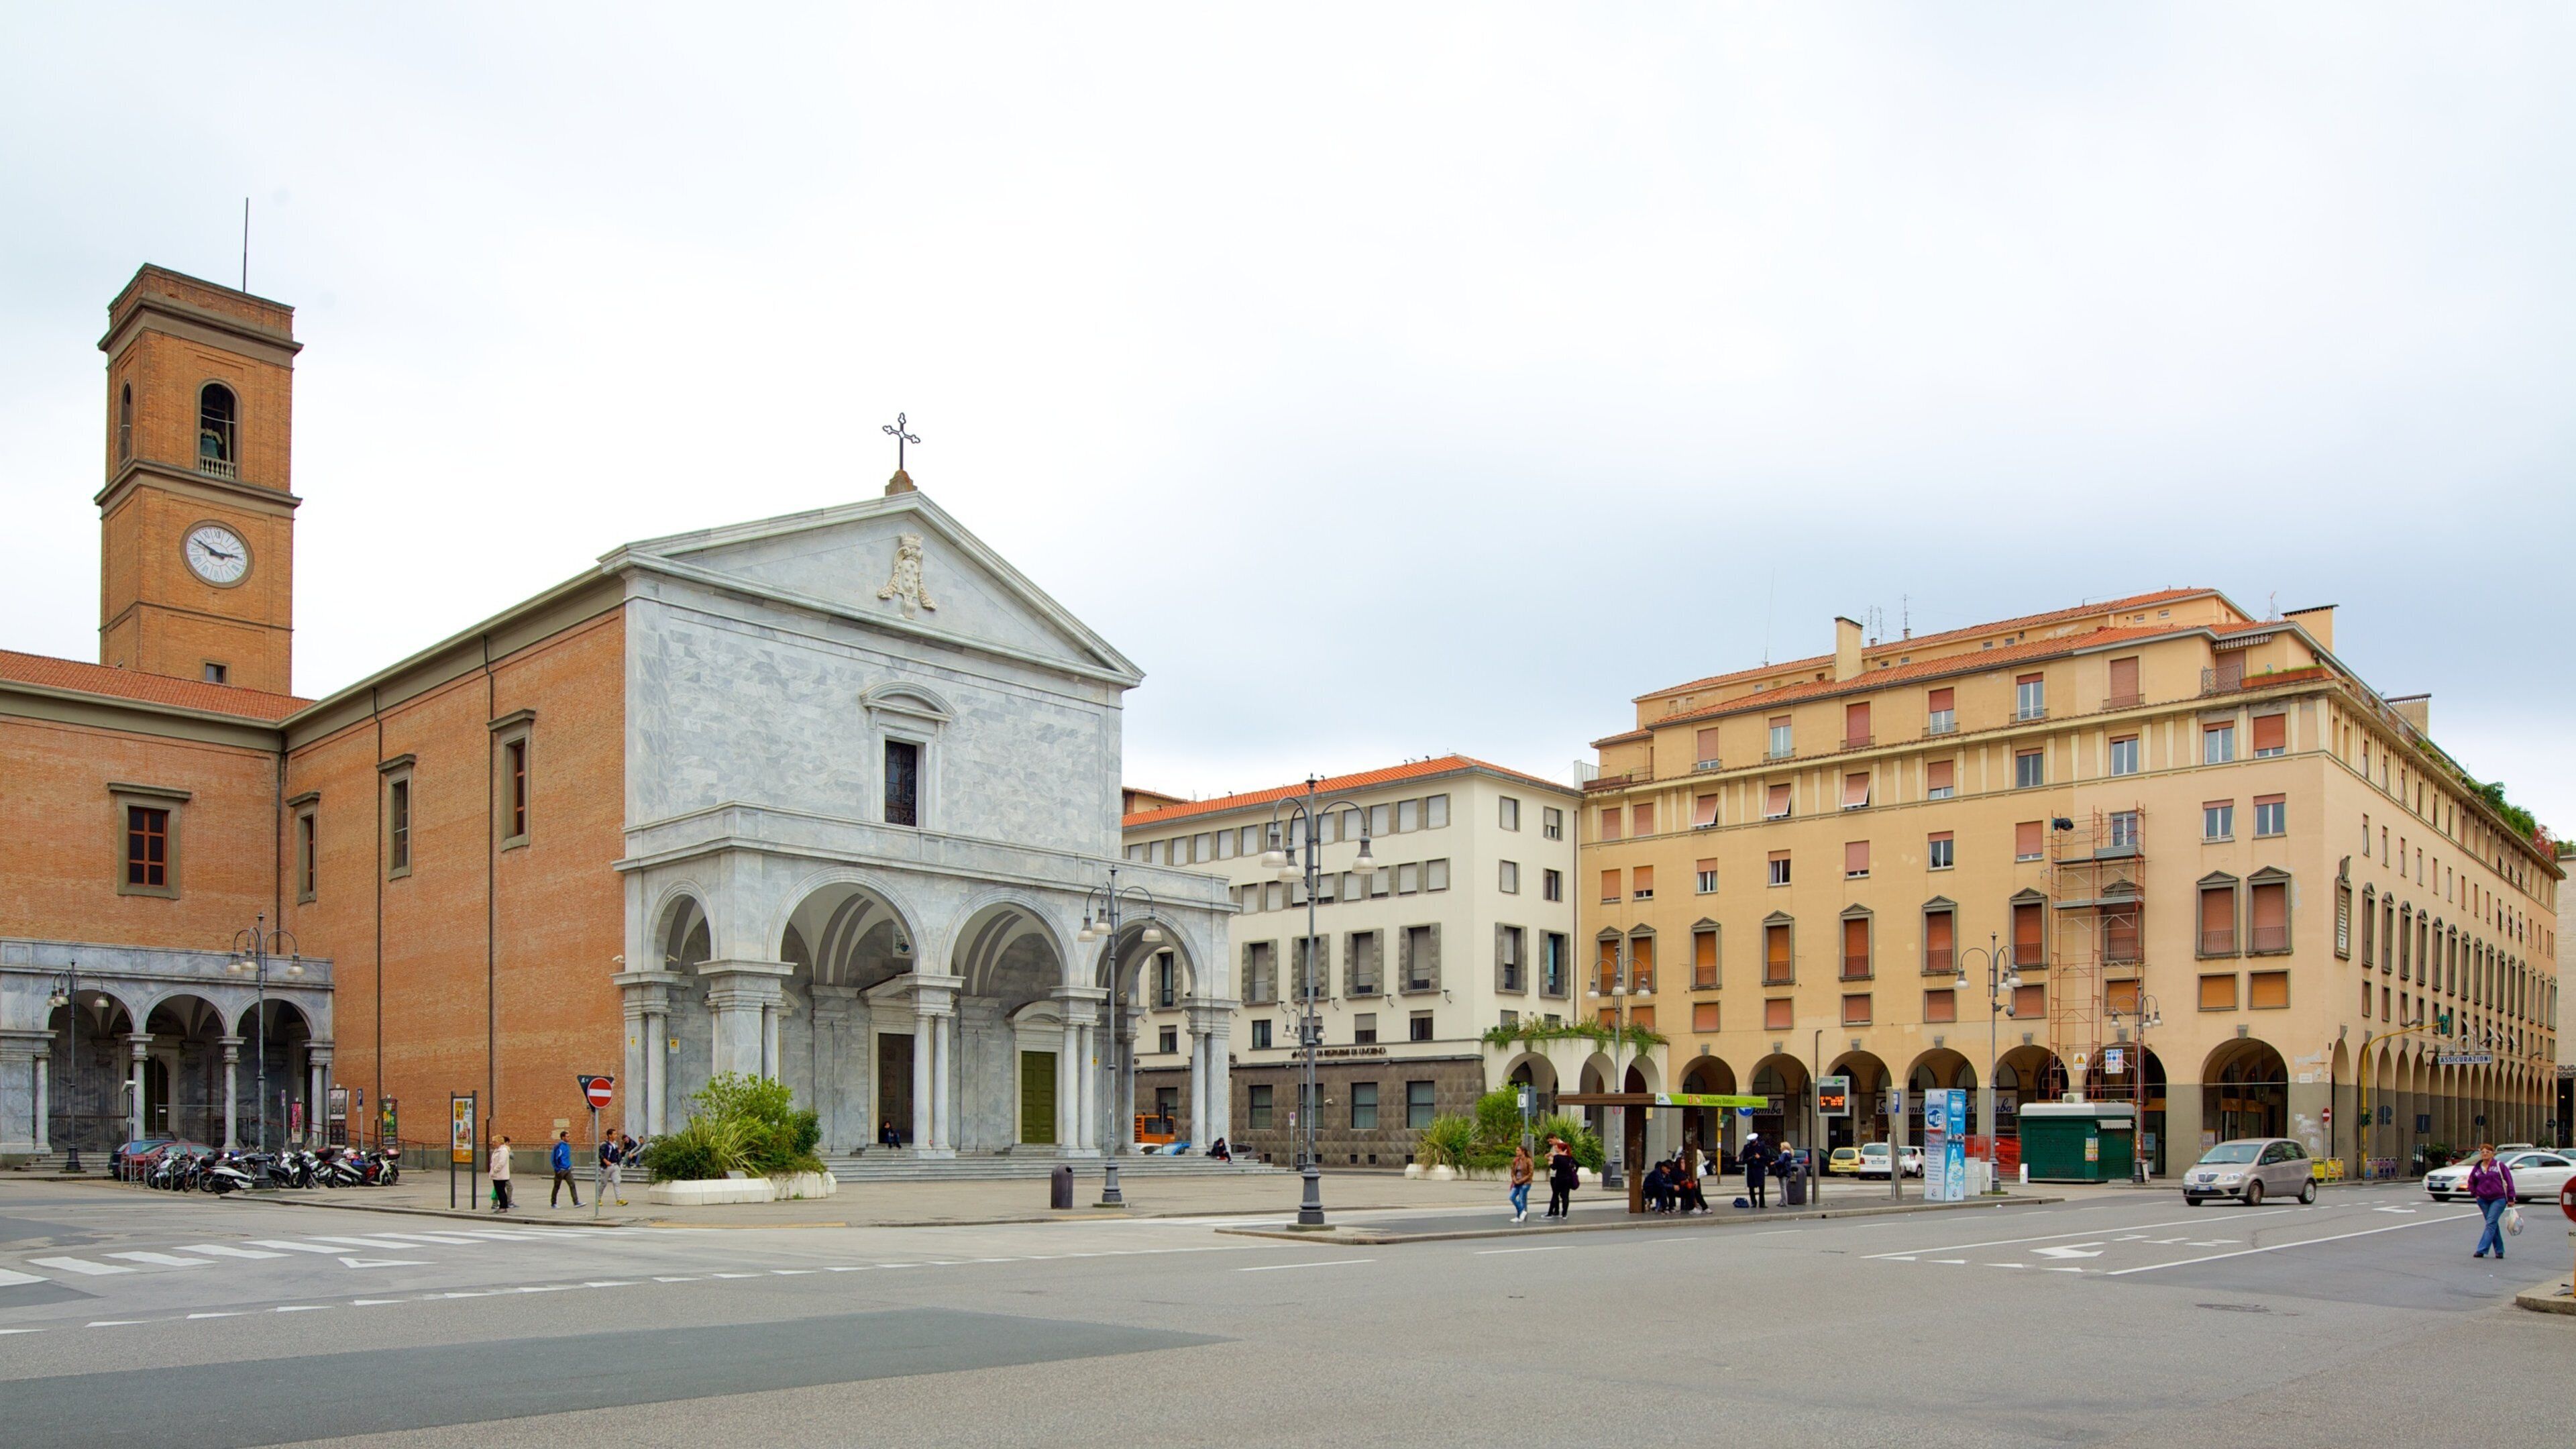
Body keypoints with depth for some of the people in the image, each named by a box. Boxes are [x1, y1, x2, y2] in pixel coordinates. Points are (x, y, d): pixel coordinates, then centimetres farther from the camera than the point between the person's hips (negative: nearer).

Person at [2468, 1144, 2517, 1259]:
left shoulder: (2500, 1166, -1)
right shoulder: (2477, 1168, 10)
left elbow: (2509, 1182, -2)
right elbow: (2471, 1182, 23)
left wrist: (2510, 1199, -4)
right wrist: (2475, 1194, 8)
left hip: (2499, 1199, -5)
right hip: (2483, 1201, 5)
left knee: (2491, 1223, -11)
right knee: (2493, 1225, 10)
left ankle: (2482, 1250, -15)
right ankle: (2499, 1250, 18)